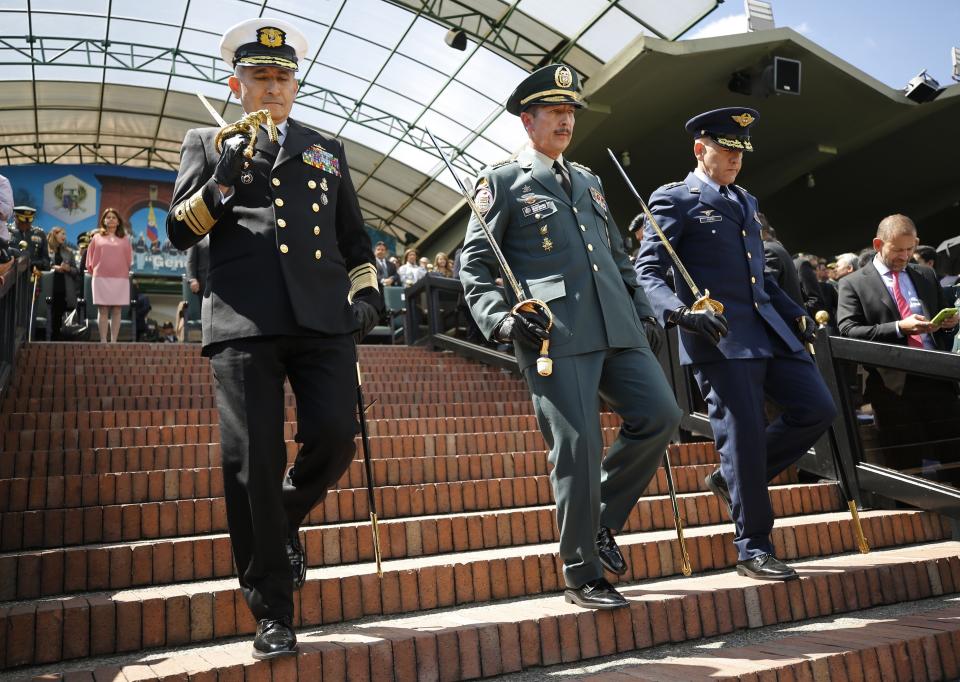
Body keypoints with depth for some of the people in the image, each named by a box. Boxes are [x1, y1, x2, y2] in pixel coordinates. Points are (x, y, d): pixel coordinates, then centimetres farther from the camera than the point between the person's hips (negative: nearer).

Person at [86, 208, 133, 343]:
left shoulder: (124, 239, 14)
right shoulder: (97, 238, 12)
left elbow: (129, 259, 16)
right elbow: (90, 258, 14)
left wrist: (126, 272, 10)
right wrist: (94, 272, 10)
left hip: (120, 278, 1)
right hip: (101, 278, -1)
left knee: (116, 311, -1)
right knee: (103, 311, -3)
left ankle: (114, 341, 1)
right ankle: (103, 340, -3)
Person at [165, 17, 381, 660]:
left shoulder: (326, 149, 23)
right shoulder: (206, 143, 18)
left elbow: (354, 237, 24)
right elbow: (180, 231, 8)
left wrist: (368, 294, 10)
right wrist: (221, 178, -7)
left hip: (323, 319, 2)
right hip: (245, 323, -2)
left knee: (334, 437, -11)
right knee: (253, 463, -6)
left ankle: (287, 520, 25)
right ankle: (272, 613, 8)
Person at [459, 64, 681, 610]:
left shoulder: (588, 180, 25)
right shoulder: (502, 181, 7)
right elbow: (474, 264, 1)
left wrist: (644, 311, 18)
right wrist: (500, 318, -14)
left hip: (617, 328, 6)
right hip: (556, 334, -6)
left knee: (660, 415, -3)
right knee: (578, 447, -7)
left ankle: (602, 519, 18)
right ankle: (583, 576, 10)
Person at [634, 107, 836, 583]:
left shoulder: (745, 201, 23)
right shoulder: (674, 200, -1)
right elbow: (647, 273, -9)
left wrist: (793, 311, 16)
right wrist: (682, 312, -26)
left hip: (769, 329, 8)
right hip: (719, 336, -8)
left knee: (817, 411, 3)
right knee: (743, 435, -5)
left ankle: (734, 480, 20)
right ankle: (752, 547, 12)